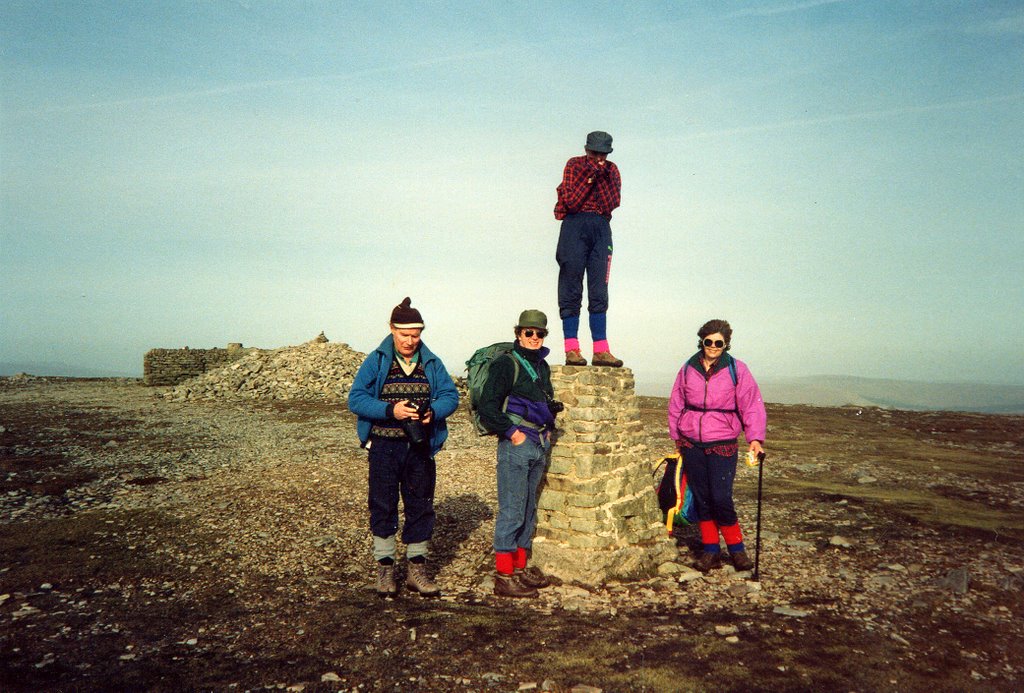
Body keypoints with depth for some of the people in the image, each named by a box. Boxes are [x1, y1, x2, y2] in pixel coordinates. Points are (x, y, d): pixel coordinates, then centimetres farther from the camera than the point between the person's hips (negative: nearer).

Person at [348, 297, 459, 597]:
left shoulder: (431, 363, 6)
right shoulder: (376, 361, -2)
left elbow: (451, 395, 3)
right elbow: (355, 398, -8)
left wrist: (433, 412, -18)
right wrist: (390, 410, -22)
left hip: (421, 448, 3)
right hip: (384, 446, -2)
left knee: (421, 507, 8)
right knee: (383, 507, 6)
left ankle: (417, 570, 22)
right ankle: (385, 570, 20)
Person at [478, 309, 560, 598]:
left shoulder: (542, 366, 15)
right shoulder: (506, 364, -9)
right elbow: (488, 406, -14)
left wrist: (547, 431, 13)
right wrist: (512, 432, -15)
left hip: (539, 446, 8)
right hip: (516, 445, -8)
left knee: (528, 510, 15)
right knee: (512, 511, -5)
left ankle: (521, 568, 26)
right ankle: (504, 577, 2)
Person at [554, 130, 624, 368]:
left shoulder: (611, 170, 12)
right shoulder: (574, 165, 3)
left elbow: (611, 204, -2)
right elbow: (570, 202, -10)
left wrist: (602, 176, -7)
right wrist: (591, 174, -10)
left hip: (600, 228, 3)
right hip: (574, 226, -3)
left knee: (599, 292, 0)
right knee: (571, 290, -3)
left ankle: (601, 351, 0)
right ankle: (571, 349, -2)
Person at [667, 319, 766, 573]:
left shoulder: (737, 369, -3)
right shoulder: (688, 369, 5)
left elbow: (752, 405, -4)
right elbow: (676, 405, 13)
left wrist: (755, 438, -12)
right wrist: (677, 437, 13)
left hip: (723, 443, -3)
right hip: (691, 443, 3)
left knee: (721, 498, -8)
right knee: (701, 498, 7)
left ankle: (736, 548, 13)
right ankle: (711, 550, 19)